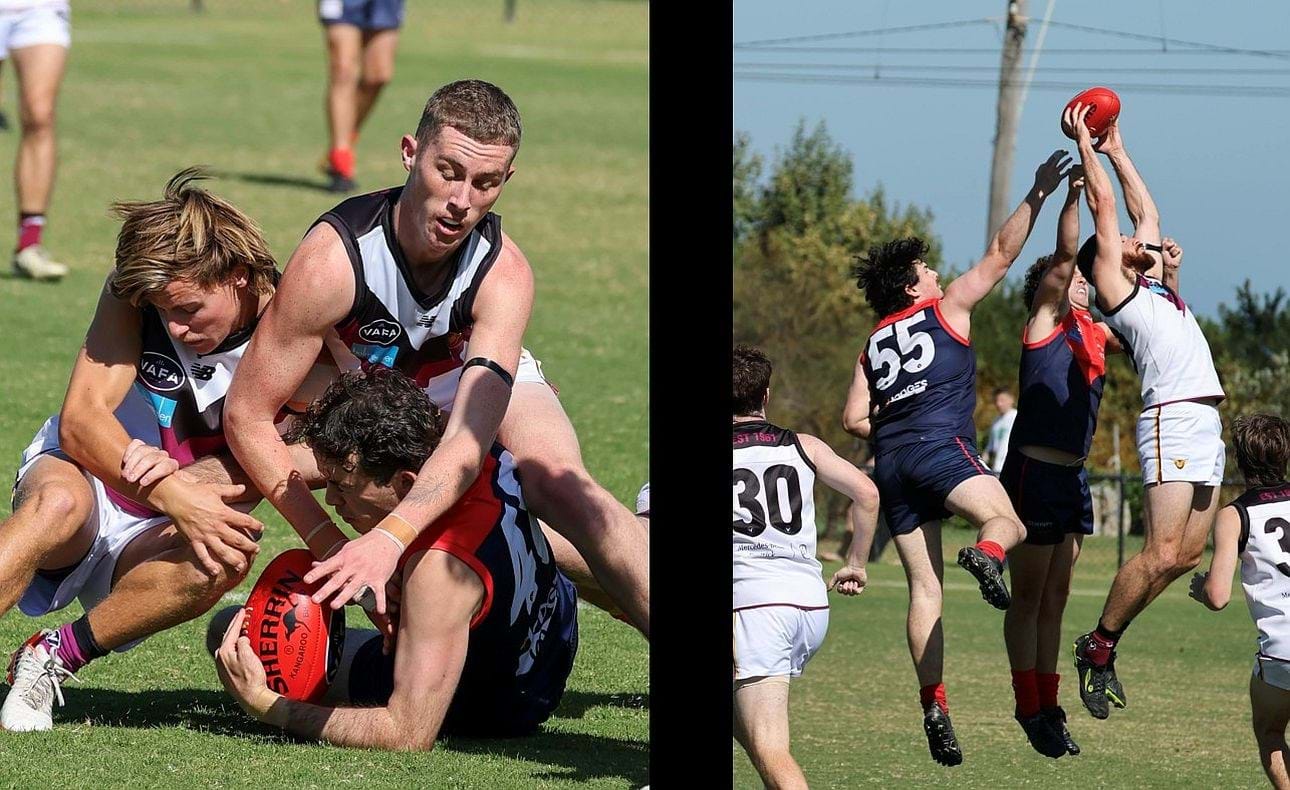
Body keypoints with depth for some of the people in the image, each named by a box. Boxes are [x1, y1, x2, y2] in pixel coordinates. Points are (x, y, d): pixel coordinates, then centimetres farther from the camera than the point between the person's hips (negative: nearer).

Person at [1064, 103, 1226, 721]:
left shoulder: (1149, 283, 25)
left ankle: (1104, 642, 12)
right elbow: (1103, 203, 3)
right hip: (1173, 420, -8)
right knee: (1162, 554, -14)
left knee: (1186, 554, 5)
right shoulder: (1112, 283, 4)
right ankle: (1098, 646, -4)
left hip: (1205, 425, 8)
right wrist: (1084, 141, 12)